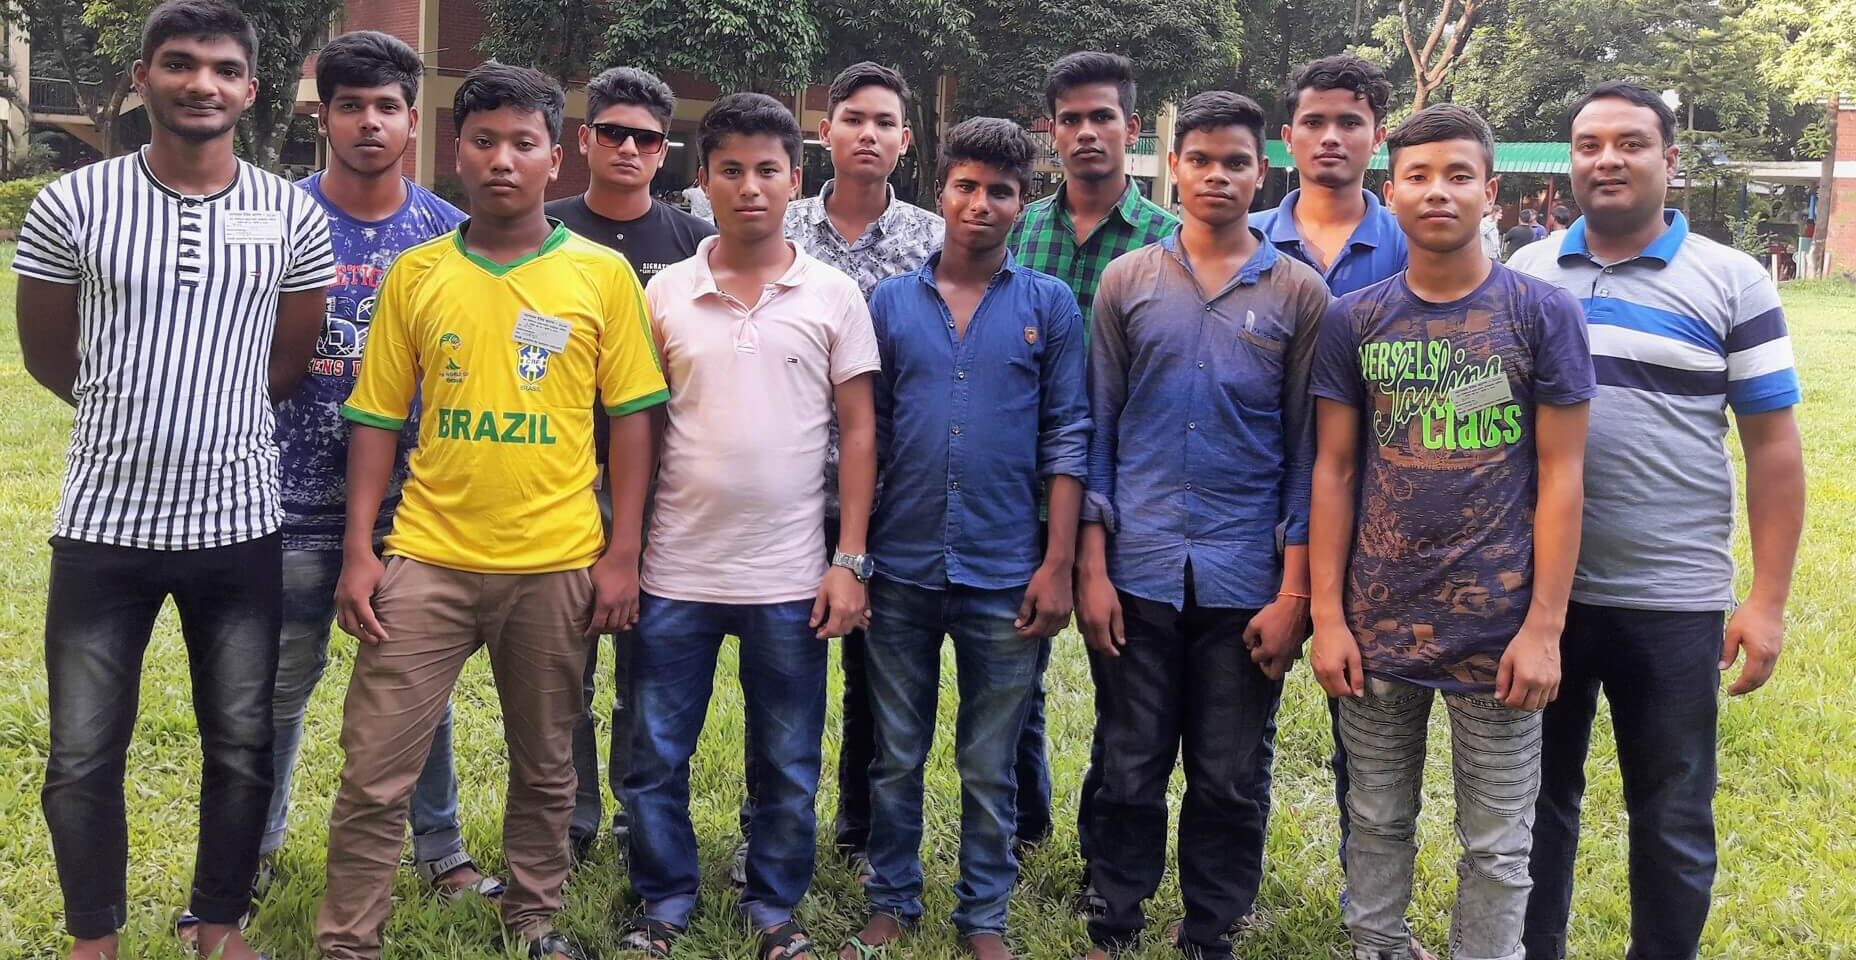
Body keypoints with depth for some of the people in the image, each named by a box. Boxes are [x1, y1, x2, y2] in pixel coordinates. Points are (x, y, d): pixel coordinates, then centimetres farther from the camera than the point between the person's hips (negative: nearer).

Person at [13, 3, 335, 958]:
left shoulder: (294, 217, -1)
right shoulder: (72, 205, -5)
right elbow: (47, 357, 7)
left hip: (240, 526, 1)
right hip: (103, 522, -1)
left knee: (241, 745, 12)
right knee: (83, 753, 9)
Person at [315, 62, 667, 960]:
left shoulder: (603, 274, 0)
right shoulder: (416, 274, 4)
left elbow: (631, 417, 1)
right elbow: (378, 419, 5)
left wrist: (621, 554, -2)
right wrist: (358, 550, -1)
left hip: (557, 566, 0)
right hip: (427, 561, 1)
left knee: (545, 767, 14)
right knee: (373, 775, 2)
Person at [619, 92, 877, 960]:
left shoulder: (834, 296, 1)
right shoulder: (664, 293, 4)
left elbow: (858, 430, 1)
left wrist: (850, 560, -4)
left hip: (790, 577, -1)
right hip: (676, 571, 1)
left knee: (788, 766, 10)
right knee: (655, 759, 9)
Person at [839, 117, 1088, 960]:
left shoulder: (1050, 306, 1)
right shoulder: (889, 303, 4)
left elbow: (1066, 441, 0)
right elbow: (865, 435, 7)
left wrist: (1057, 564, -6)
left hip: (1005, 576, -1)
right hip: (901, 572, 1)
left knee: (990, 767, 10)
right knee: (896, 758, 13)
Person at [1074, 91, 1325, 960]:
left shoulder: (1299, 294, 3)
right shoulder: (1126, 282, 5)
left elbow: (1308, 453, 2)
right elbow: (1097, 433, 6)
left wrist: (1293, 594, -3)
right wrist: (1092, 569, 0)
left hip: (1247, 582, 0)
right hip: (1137, 573, 1)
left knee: (1228, 781, 9)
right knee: (1128, 772, 9)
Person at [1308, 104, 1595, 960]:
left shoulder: (1543, 314, -3)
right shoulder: (1353, 321, 2)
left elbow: (1560, 478, -3)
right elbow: (1333, 471, 4)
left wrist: (1544, 628, -8)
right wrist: (1327, 616, 0)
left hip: (1497, 629, -2)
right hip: (1377, 626, 2)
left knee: (1495, 848, 9)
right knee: (1377, 824, 15)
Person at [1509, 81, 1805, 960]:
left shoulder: (1731, 284, -2)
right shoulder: (1524, 275, 5)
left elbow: (1773, 445, -2)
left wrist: (1767, 599, -7)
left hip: (1671, 602, -2)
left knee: (1673, 817, 11)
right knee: (1537, 797, 15)